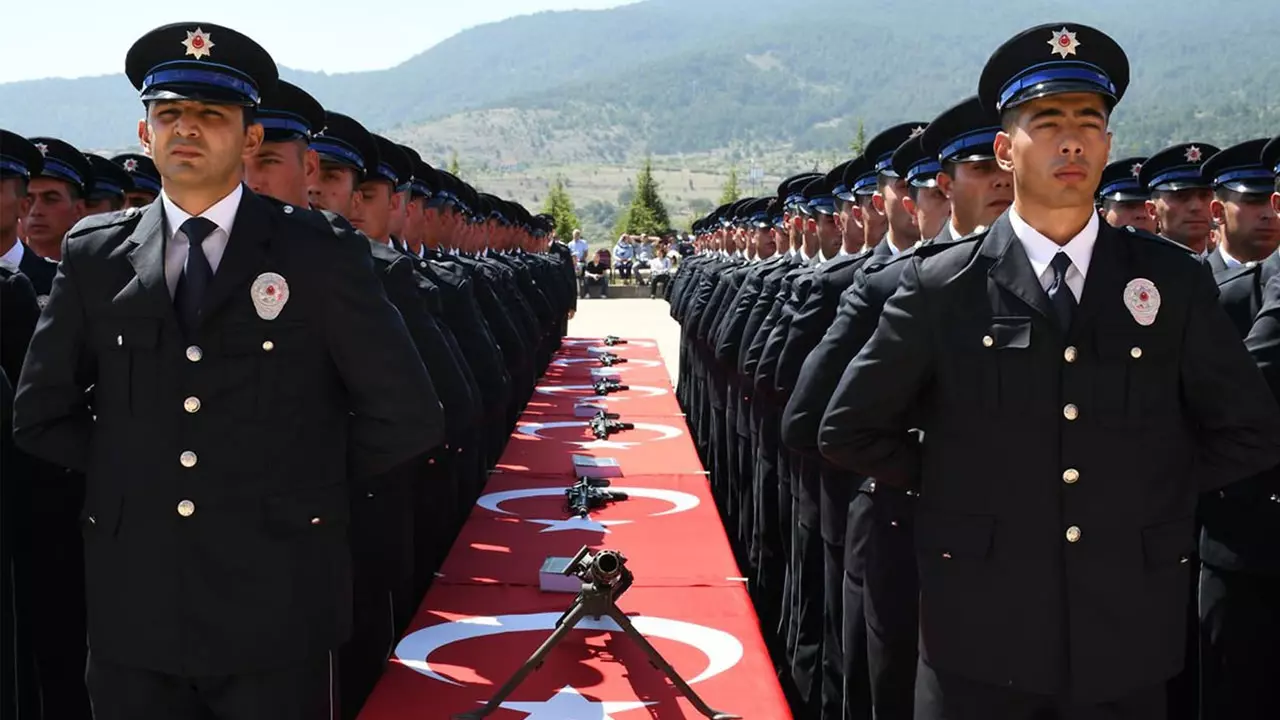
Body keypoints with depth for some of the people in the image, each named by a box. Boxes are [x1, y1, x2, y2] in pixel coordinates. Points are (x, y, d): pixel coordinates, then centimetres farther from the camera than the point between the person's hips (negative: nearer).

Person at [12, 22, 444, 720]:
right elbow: (41, 414, 11)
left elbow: (407, 418, -5)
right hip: (132, 608, 3)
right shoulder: (93, 254, 4)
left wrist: (306, 480, 1)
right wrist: (133, 468, 4)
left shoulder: (319, 257, -5)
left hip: (275, 610, -2)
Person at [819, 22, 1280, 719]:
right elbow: (849, 431, 1)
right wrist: (954, 479, -1)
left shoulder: (1173, 281, 1)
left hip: (1128, 640, 2)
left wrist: (1158, 488, 2)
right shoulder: (941, 285, -4)